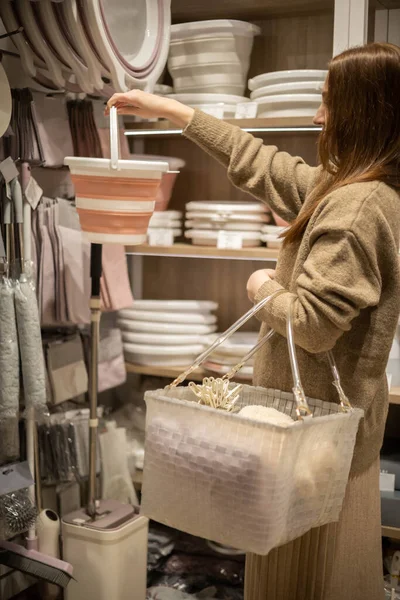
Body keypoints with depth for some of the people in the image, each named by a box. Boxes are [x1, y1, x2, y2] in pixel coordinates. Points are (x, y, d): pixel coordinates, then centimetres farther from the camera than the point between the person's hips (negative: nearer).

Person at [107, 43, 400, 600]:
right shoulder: (347, 187, 5)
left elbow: (313, 323, -28)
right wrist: (170, 109, 14)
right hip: (345, 410, 9)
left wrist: (264, 289, -7)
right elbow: (264, 166, 11)